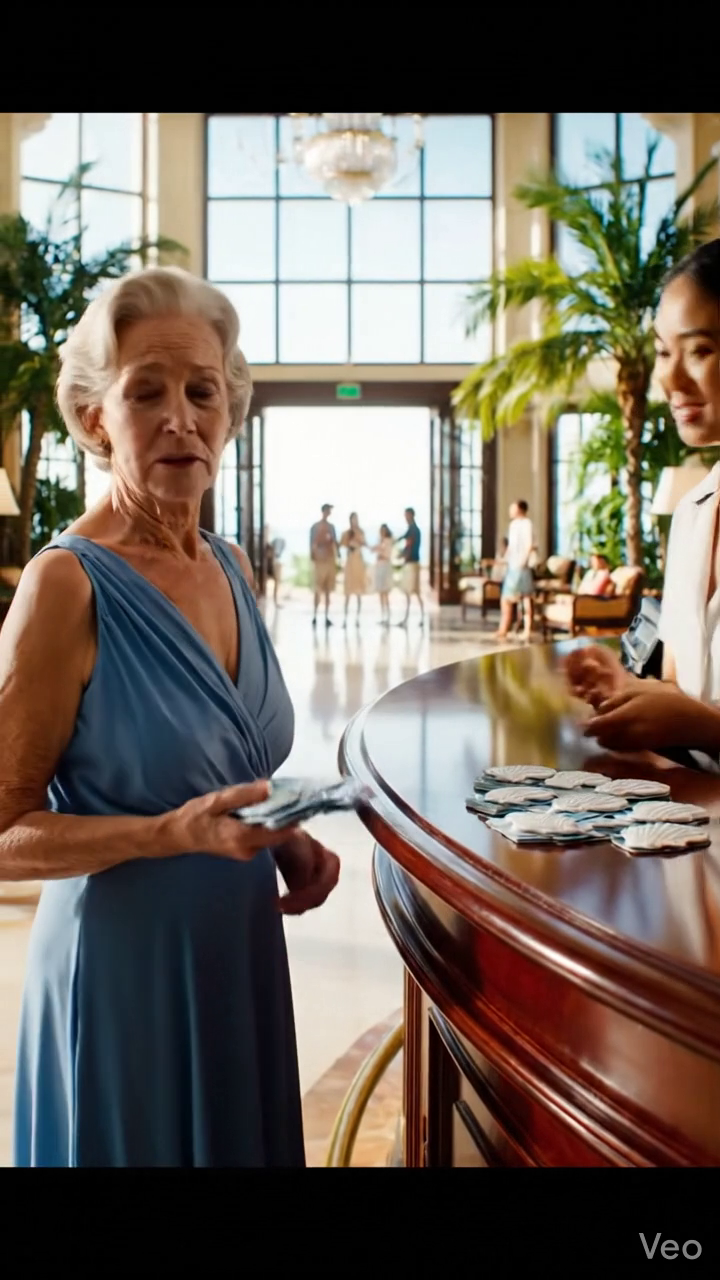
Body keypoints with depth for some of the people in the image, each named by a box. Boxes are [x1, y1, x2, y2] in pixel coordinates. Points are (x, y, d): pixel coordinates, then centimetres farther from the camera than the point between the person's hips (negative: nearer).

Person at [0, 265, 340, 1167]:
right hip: (124, 964, -6)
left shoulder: (232, 569, 2)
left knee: (242, 1140, 22)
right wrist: (176, 833, -28)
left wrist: (288, 840, -2)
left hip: (241, 950, 7)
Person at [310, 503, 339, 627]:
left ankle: (327, 617, 9)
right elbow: (312, 544, -7)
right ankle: (315, 616, -5)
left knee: (328, 590, 6)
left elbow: (335, 543, 16)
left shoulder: (331, 526, 15)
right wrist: (312, 560, -14)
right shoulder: (315, 526, -4)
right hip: (320, 561, -6)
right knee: (318, 590, -8)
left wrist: (338, 557, 7)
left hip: (331, 561, 6)